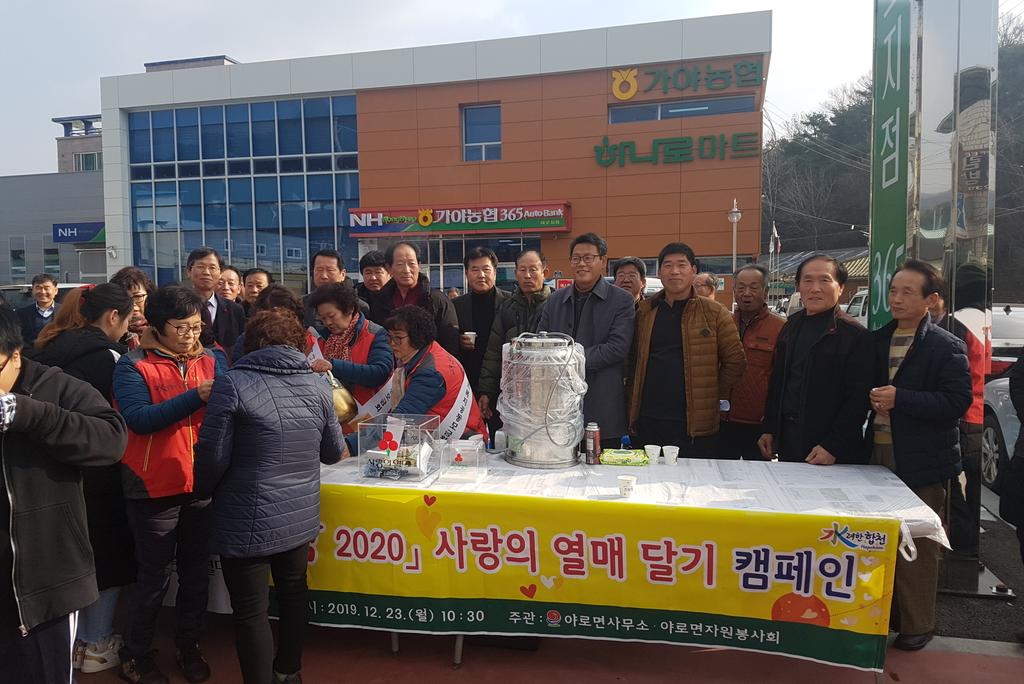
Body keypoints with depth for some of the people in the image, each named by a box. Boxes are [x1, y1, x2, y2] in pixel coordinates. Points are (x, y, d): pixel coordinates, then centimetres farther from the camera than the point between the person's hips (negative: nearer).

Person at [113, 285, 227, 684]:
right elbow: (138, 419, -20)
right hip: (155, 486, -4)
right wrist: (195, 397, -29)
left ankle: (188, 645, 31)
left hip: (202, 483, 4)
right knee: (155, 574, 6)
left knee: (196, 569, 13)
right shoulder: (133, 365, -7)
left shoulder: (211, 360, 6)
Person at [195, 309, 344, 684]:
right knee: (293, 595, 23)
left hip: (248, 522, -5)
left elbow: (213, 455, -14)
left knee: (251, 612, 8)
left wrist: (203, 492, 7)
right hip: (300, 516, 5)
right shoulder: (317, 385, 1)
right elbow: (333, 452, 10)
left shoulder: (232, 383, -13)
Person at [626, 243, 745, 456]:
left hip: (696, 424, -2)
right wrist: (633, 395, 6)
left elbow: (735, 361, 2)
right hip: (648, 420, 3)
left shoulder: (714, 313, 1)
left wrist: (713, 397, 0)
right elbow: (632, 359, 14)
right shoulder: (644, 311, 9)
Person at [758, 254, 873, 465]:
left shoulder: (855, 335, -11)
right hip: (786, 438, 6)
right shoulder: (792, 326, 9)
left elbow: (858, 398, -15)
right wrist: (769, 430, 10)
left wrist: (832, 447, -18)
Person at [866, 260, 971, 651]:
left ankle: (917, 625, 20)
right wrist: (871, 399, -4)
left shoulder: (946, 347, -8)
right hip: (878, 455, 6)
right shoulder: (877, 340, 10)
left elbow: (957, 401, -17)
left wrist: (900, 398, -22)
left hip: (922, 462, -5)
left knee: (916, 546, 5)